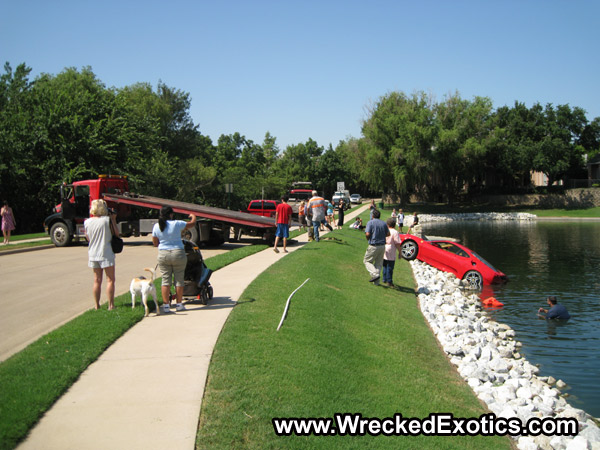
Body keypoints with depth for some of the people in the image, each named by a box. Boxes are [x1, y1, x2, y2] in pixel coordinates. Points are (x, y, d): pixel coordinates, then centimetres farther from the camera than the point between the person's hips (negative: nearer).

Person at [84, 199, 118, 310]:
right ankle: (111, 305, 1)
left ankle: (97, 306, 17)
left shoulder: (87, 222, 2)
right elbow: (116, 233, -2)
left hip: (93, 254, 5)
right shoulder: (107, 220, -12)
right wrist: (113, 220, 3)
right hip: (106, 254, -5)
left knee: (97, 281, 12)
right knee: (110, 280, 2)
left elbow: (88, 238, 12)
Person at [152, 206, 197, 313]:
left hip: (163, 255, 3)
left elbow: (155, 243, 9)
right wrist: (193, 217, 26)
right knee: (179, 279, 6)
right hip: (178, 254, -3)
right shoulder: (177, 224, -9)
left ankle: (166, 305, 3)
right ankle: (179, 304, 12)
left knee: (165, 280, 6)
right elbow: (192, 224, 5)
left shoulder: (156, 227, 1)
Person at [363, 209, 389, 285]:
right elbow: (388, 234, 8)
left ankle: (375, 274, -11)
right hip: (382, 245, 5)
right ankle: (376, 282, 14)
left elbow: (367, 234, -18)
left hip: (373, 245, -5)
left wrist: (368, 239, 3)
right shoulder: (383, 223, 6)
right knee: (379, 263, 13)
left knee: (367, 261, 9)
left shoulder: (370, 222, -9)